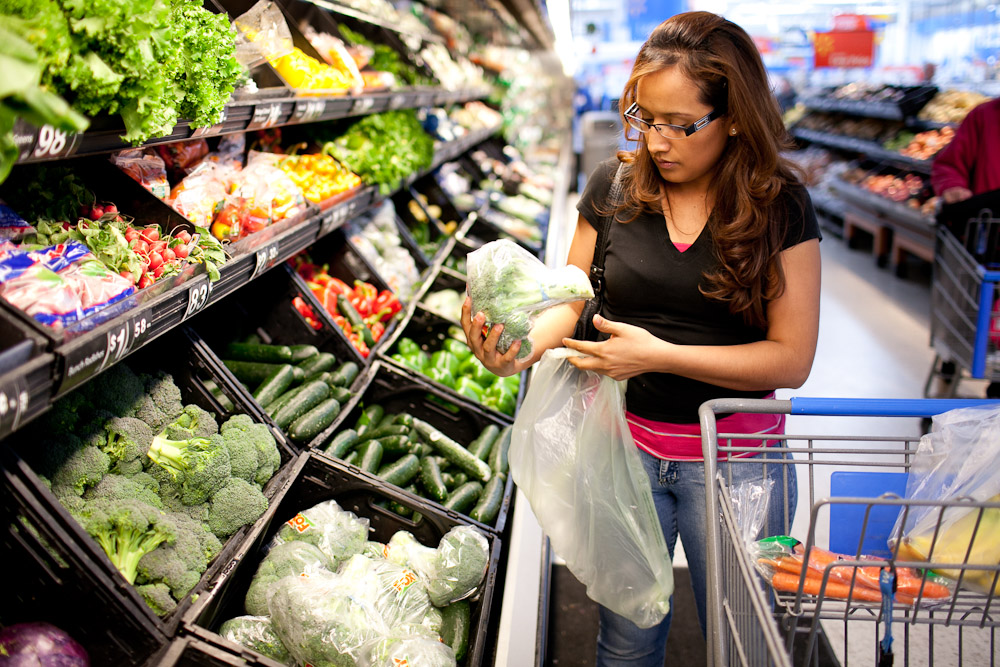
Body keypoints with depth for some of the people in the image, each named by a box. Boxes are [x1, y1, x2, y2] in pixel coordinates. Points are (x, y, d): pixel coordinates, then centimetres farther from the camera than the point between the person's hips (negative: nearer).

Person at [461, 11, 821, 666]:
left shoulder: (779, 206, -11)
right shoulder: (615, 184, -4)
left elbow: (792, 358, -13)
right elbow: (570, 298, 2)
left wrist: (659, 354, -23)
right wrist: (526, 343, -21)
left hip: (734, 456, -1)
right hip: (625, 442, 2)